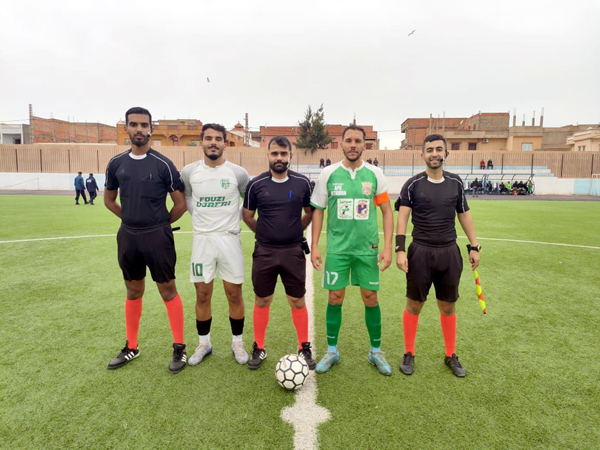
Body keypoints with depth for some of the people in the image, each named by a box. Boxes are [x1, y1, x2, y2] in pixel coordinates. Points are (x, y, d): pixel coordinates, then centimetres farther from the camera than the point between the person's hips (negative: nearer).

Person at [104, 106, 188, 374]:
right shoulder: (116, 164, 5)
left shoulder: (163, 164, -8)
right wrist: (132, 219, 11)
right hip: (128, 236, 5)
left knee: (168, 291, 1)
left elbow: (180, 204, -5)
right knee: (133, 292, 16)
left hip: (157, 237, -4)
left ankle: (179, 348, 15)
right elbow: (109, 200, 18)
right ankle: (131, 347, 31)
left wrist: (160, 224, 4)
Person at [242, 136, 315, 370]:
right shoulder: (256, 184, -3)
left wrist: (294, 231, 9)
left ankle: (304, 348, 25)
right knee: (262, 300, 10)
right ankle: (259, 348, 27)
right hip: (264, 252, 1)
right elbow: (247, 216, 9)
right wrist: (265, 233, 10)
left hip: (293, 251, 0)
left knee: (297, 301, 7)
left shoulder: (302, 183, -2)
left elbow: (310, 212, 12)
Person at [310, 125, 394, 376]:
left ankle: (376, 352, 27)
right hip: (336, 247, 0)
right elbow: (318, 211, 5)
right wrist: (314, 246, -1)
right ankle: (332, 351, 24)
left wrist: (388, 247, -4)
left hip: (367, 247, 1)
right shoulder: (328, 174, 0)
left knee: (370, 298, 7)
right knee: (335, 298, 5)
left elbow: (387, 211, 4)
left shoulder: (375, 174, 0)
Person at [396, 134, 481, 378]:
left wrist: (474, 246, 9)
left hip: (449, 253, 3)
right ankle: (409, 354, 23)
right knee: (414, 305, 6)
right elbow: (403, 217, -8)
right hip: (420, 252, -3)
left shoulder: (456, 182, 5)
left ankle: (451, 356, 30)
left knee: (448, 307, 12)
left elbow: (464, 214, 12)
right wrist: (400, 249, -17)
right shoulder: (413, 184, -4)